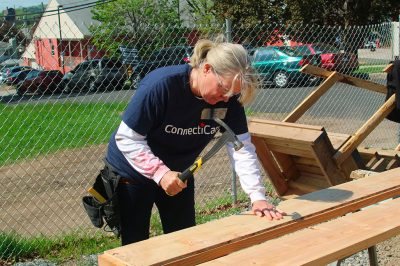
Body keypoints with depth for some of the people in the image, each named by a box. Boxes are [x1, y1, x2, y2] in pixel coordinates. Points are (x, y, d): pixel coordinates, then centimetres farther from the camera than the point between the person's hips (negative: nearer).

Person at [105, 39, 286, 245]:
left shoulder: (229, 98, -16)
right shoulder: (161, 85, -31)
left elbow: (242, 148, -16)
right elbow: (127, 138, -25)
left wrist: (257, 196, -25)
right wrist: (160, 172, -35)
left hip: (179, 175, 5)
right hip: (133, 172, -4)